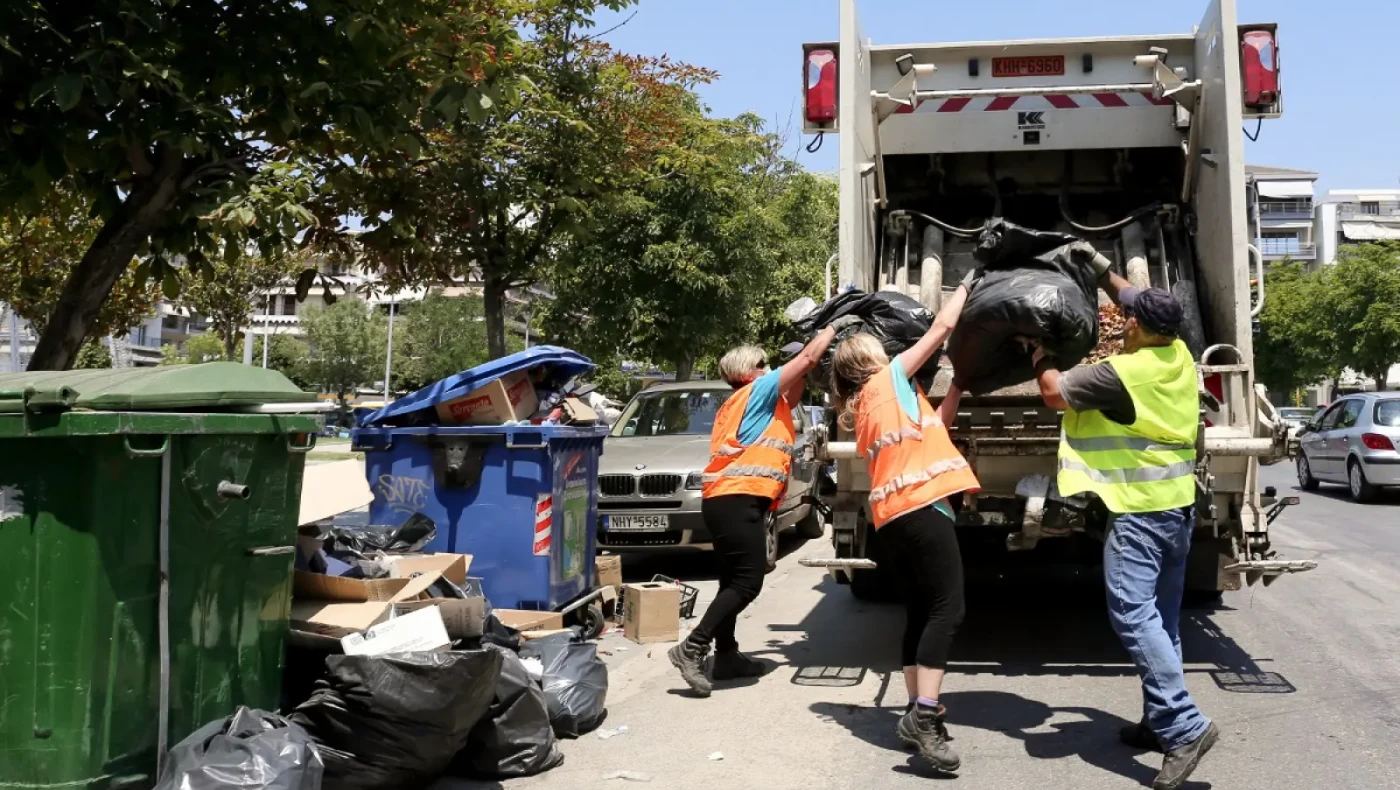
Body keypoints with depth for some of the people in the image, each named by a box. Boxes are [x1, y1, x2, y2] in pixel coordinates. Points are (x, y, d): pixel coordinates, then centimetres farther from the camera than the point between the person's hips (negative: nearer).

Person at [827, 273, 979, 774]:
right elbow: (942, 327, 8)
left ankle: (919, 713, 11)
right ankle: (925, 714, -20)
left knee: (920, 612, 11)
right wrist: (967, 283, 21)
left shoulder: (863, 408, 23)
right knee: (947, 608, -12)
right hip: (919, 505, -9)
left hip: (893, 514, 9)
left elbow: (934, 424, 26)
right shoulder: (888, 380, 4)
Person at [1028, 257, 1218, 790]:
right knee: (1163, 616, 13)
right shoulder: (1179, 354, 5)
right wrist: (1102, 271, 28)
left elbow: (1055, 394, -6)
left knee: (1133, 614, -11)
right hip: (1179, 504, 9)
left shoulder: (1122, 372, -18)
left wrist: (1039, 352, 10)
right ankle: (1162, 721, 20)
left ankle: (1185, 726, -17)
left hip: (1140, 508, -9)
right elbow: (1144, 303, 24)